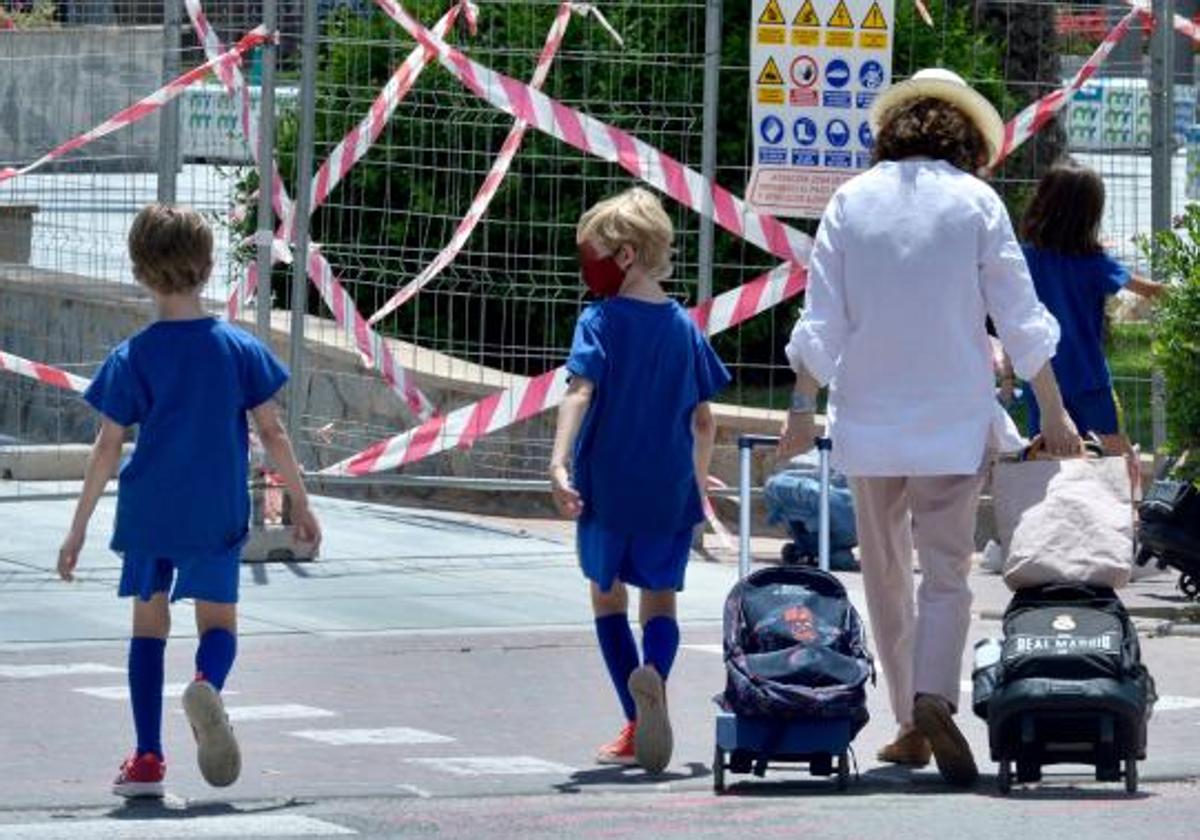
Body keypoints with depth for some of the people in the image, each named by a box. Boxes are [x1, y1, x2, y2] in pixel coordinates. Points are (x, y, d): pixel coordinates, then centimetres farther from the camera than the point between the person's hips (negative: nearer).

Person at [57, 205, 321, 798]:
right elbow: (271, 432, 0)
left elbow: (107, 449, -5)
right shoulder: (240, 349, -2)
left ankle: (147, 758, 6)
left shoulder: (130, 360, -5)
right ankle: (207, 683, -29)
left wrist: (79, 528, 2)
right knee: (218, 619, 8)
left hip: (147, 512, 0)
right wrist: (300, 503, 10)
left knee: (149, 621, 12)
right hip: (217, 515, 0)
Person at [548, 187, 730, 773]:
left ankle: (637, 724, 9)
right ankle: (653, 673, -26)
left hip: (606, 485, -3)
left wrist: (559, 463, -31)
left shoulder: (599, 321, -7)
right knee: (660, 597, 8)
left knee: (608, 596, 14)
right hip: (670, 489, 3)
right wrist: (697, 484, 22)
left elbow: (580, 393, -21)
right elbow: (703, 421, 10)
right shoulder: (684, 327, 6)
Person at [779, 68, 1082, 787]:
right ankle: (934, 697, -25)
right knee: (946, 568, -2)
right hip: (954, 418, -2)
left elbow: (821, 321, 3)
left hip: (868, 419, 2)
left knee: (886, 573, 12)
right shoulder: (975, 201, -2)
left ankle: (909, 726, 12)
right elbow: (1020, 317, -1)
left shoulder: (852, 201, 4)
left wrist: (803, 408, 11)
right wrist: (1054, 415, 5)